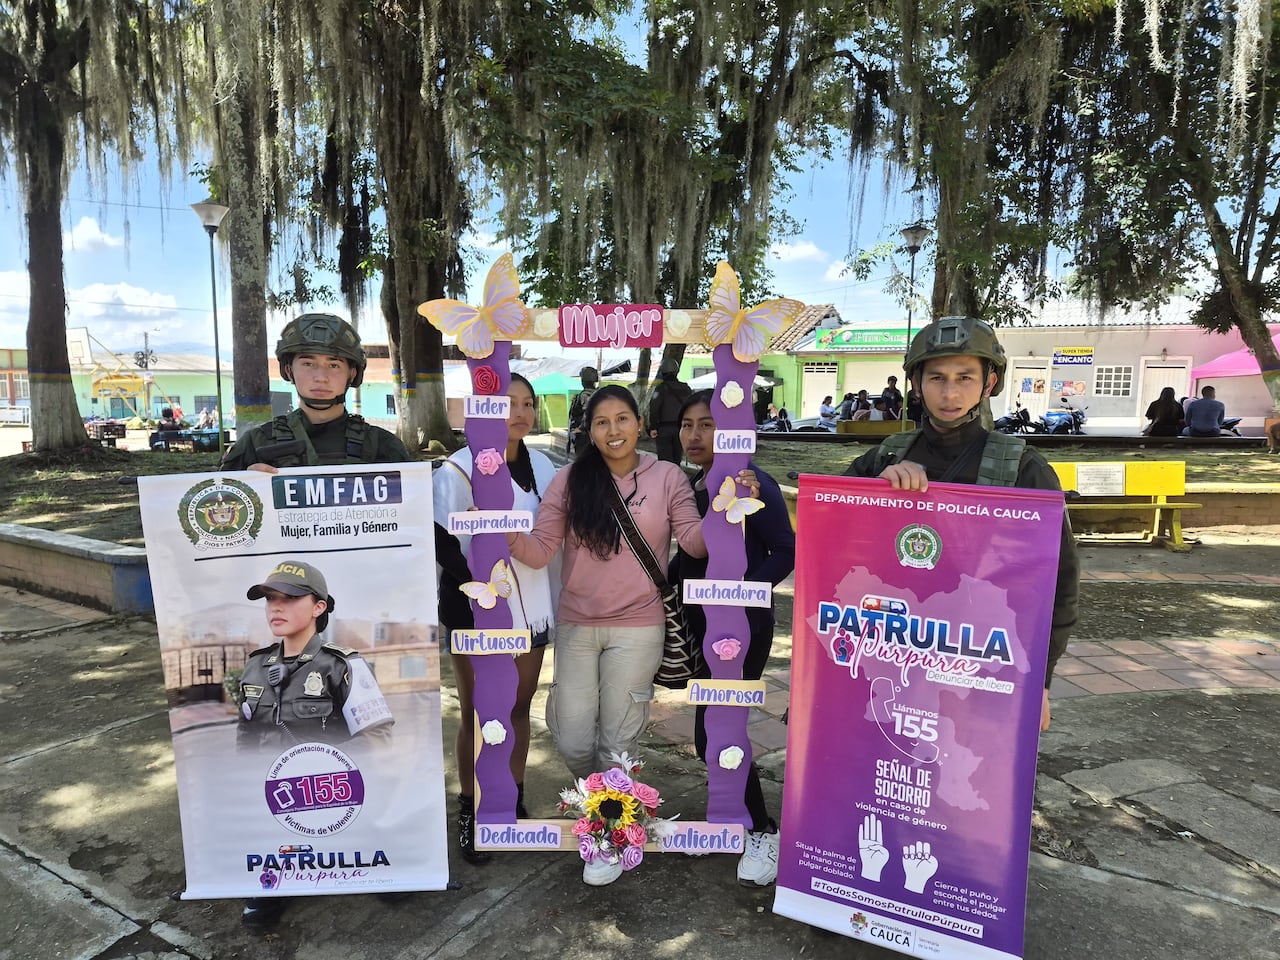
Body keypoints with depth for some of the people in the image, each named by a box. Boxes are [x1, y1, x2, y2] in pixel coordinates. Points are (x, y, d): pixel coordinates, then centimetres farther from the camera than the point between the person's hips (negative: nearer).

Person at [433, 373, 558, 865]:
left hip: (532, 607, 4)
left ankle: (514, 802, 32)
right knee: (478, 715, 7)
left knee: (519, 707, 15)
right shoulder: (460, 470, -11)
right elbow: (443, 543, -10)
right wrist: (479, 583, -18)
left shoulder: (542, 466, 3)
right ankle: (470, 811, 26)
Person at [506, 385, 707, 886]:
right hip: (575, 626, 2)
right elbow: (541, 550, -7)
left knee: (617, 741, 9)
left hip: (638, 629, -1)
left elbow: (696, 543, -7)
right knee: (573, 742, 7)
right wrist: (508, 535, -27)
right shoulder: (569, 480, -2)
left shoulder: (667, 477, -3)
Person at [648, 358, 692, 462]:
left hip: (664, 428, -5)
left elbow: (654, 408, -15)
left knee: (665, 458, -4)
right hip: (680, 428, 5)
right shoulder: (685, 389, 10)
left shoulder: (661, 388, -8)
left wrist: (653, 427, -13)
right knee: (676, 457, 13)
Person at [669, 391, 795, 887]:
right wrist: (667, 583, 1)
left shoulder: (752, 482, -17)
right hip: (702, 624, 7)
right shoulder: (691, 484, 5)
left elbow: (786, 551, -15)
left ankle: (763, 832, 16)